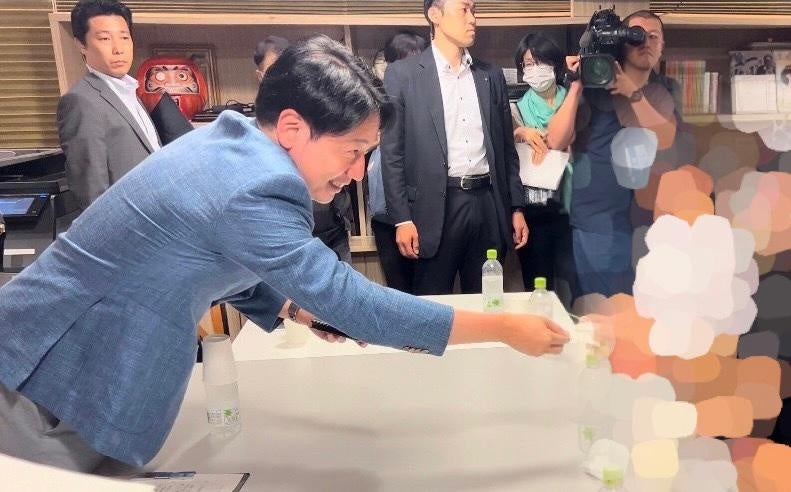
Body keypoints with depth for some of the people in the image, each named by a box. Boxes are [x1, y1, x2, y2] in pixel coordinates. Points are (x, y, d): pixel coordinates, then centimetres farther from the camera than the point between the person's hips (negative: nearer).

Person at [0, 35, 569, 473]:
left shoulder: (229, 144, -2)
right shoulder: (249, 192, -31)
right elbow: (352, 302, -29)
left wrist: (295, 308, -4)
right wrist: (505, 327, -21)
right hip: (48, 382, -9)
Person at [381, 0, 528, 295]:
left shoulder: (491, 75, 13)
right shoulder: (402, 74, 0)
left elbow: (506, 147, 15)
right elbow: (392, 152, -3)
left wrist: (516, 207, 10)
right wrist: (402, 218, -9)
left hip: (488, 203, 4)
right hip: (438, 206, -4)